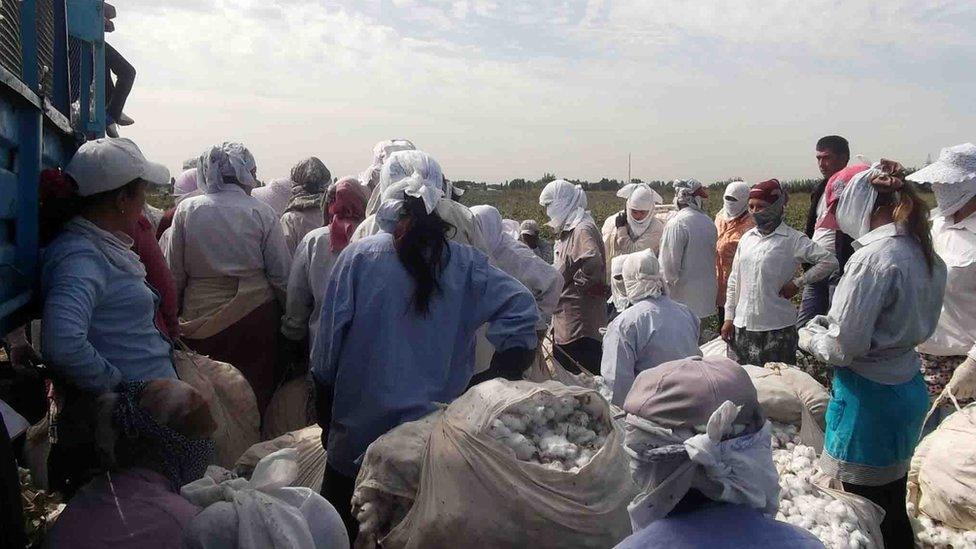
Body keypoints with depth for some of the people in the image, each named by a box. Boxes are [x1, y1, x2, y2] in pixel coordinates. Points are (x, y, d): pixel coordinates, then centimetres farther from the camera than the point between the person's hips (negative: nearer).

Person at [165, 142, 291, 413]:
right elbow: (282, 275, -4)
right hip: (255, 317, -1)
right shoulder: (262, 213, -6)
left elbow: (174, 274, 2)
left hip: (201, 322, 1)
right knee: (256, 395, 12)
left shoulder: (186, 210, -2)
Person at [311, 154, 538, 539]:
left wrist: (325, 417, 6)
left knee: (342, 532, 18)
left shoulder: (357, 257, -11)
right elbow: (521, 307, -14)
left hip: (358, 438, -2)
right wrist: (498, 382, -6)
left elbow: (329, 342, -7)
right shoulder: (465, 263, -6)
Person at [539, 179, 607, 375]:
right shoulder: (569, 229, 14)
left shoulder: (583, 230, -17)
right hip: (564, 322, 10)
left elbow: (593, 262, -34)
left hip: (580, 324, -10)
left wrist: (577, 285, -21)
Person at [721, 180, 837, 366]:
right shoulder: (747, 238, 8)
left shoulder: (793, 240, -7)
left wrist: (797, 282, -11)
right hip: (743, 325, 5)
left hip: (778, 327, -5)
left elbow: (829, 261, -12)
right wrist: (729, 317, 9)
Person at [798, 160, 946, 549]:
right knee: (894, 506, 22)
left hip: (870, 396, -9)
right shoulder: (925, 254, 5)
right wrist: (828, 325, 11)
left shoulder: (873, 258, -22)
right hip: (909, 386, 9)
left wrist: (810, 338, -1)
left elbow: (845, 347, -22)